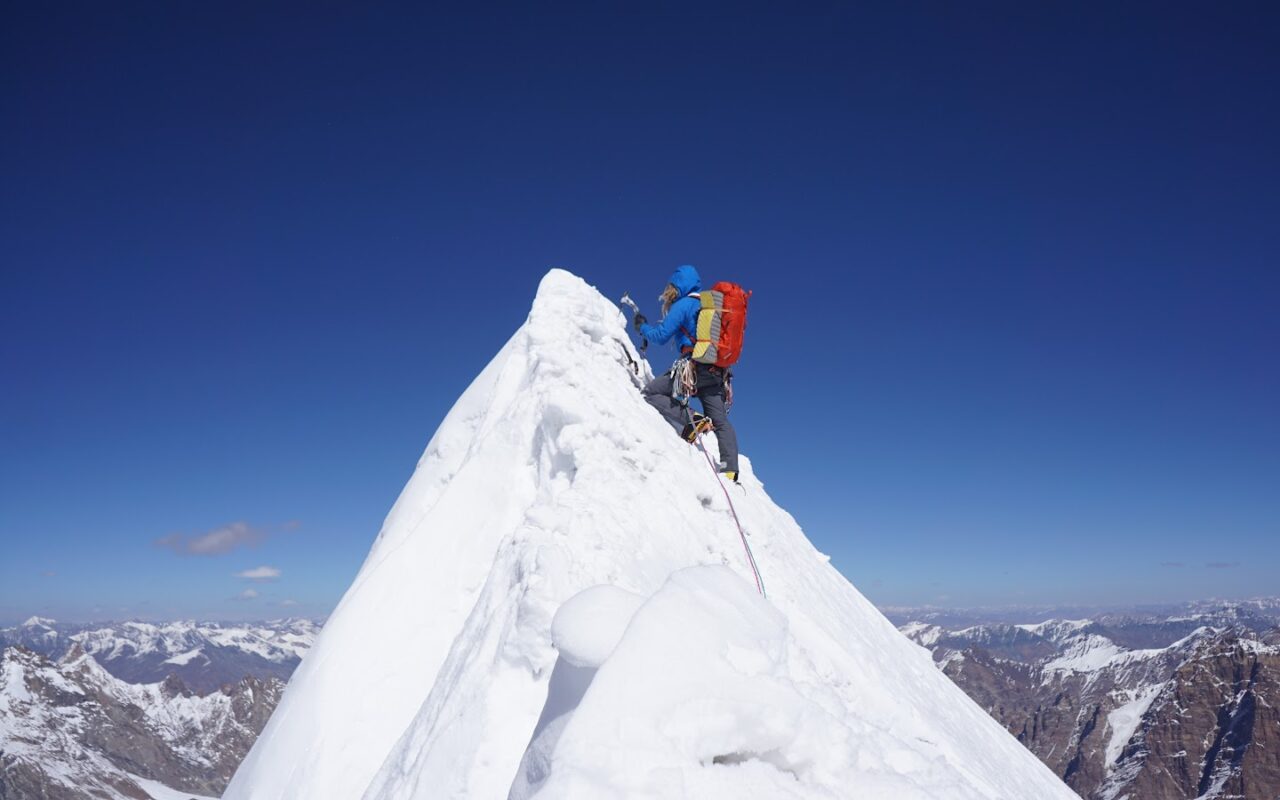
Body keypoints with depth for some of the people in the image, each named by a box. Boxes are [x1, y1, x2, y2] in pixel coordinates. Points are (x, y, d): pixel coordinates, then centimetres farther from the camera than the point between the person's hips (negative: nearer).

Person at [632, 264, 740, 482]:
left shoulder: (683, 304, -1)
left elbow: (660, 336, -2)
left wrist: (643, 327, 16)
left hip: (694, 366, -8)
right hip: (717, 371, 8)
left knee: (651, 393, -1)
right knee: (720, 421, 7)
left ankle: (691, 420, -19)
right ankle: (731, 469, -3)